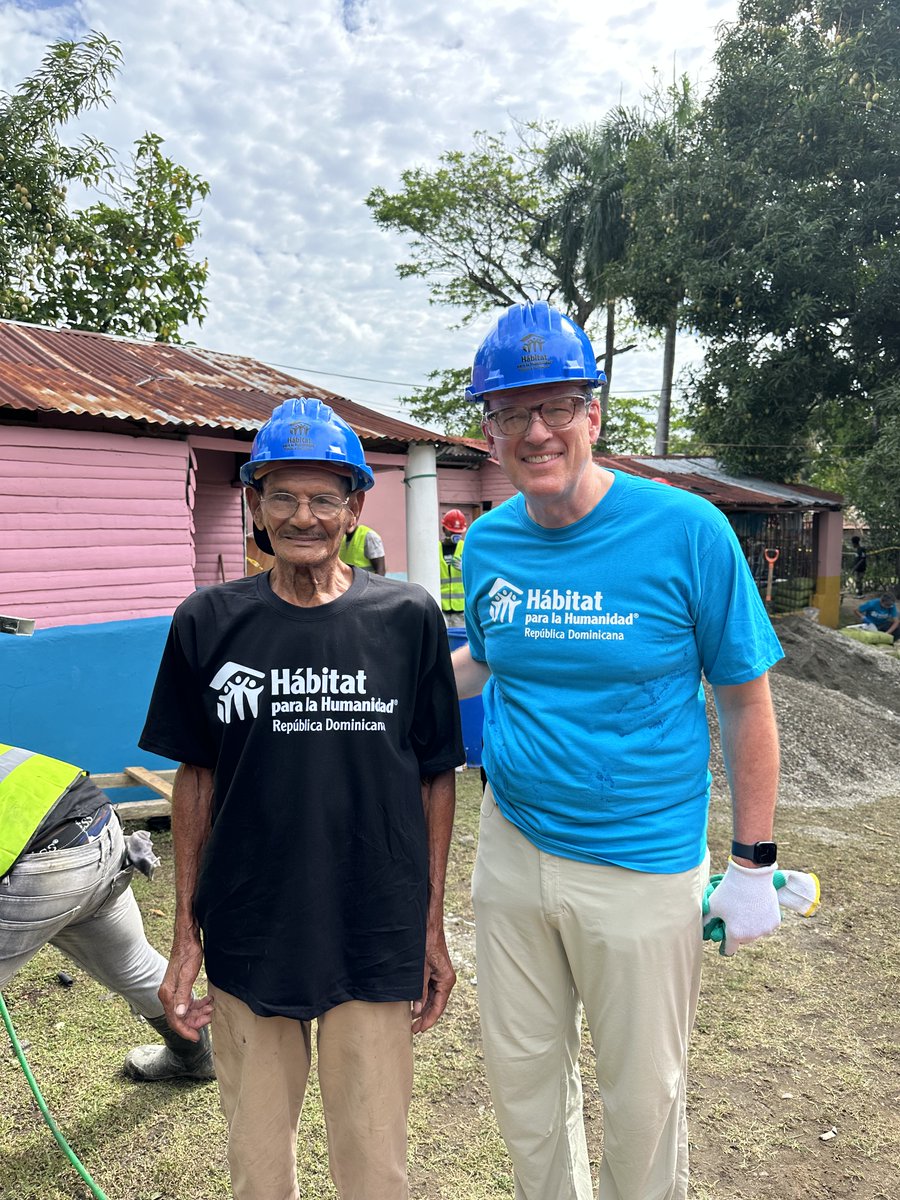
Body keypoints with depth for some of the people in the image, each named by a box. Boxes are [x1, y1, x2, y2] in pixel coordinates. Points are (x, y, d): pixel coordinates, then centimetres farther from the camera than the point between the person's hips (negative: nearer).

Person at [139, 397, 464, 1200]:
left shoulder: (408, 618, -7)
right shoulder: (209, 622, -3)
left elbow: (437, 776, -1)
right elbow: (196, 778, 4)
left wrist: (433, 927, 1)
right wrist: (185, 933, 5)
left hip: (375, 940, -1)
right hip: (244, 940, 2)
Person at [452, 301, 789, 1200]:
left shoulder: (685, 531, -16)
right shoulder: (487, 543, -2)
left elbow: (744, 701, -8)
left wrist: (752, 864, -6)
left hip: (643, 865, -4)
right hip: (512, 848, 5)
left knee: (642, 1093, 16)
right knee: (521, 1072, 22)